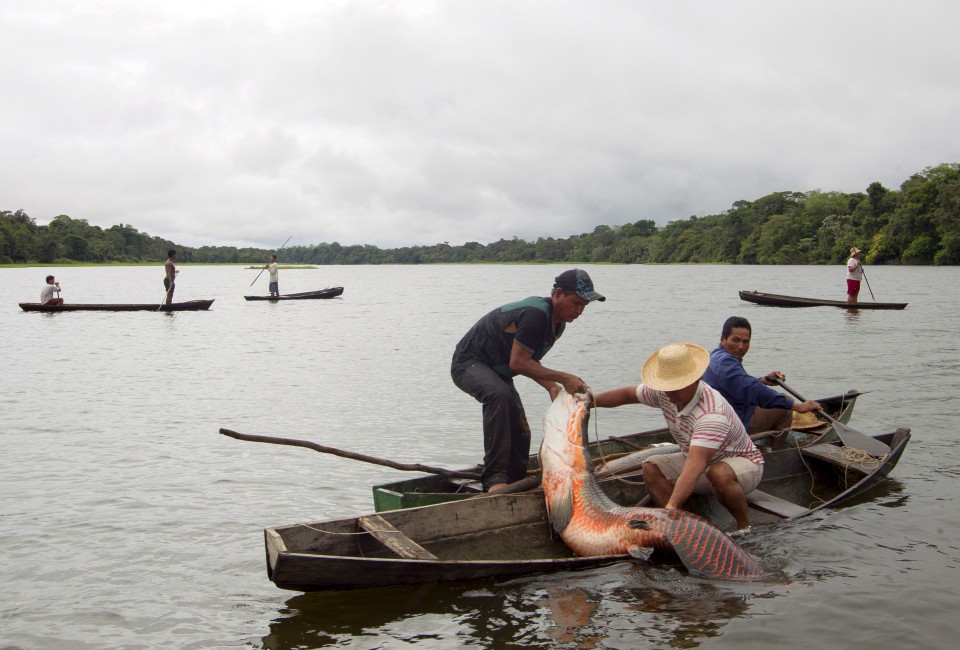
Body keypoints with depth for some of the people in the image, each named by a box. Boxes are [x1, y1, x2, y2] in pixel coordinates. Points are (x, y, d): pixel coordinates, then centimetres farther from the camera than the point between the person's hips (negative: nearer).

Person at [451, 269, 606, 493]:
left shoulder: (557, 323, 3)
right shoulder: (536, 315, -30)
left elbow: (528, 360, 8)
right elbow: (517, 363, -30)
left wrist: (551, 386, -9)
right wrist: (564, 378, -26)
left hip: (496, 371, 10)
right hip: (468, 363, -10)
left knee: (520, 433, 6)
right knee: (499, 394, -39)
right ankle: (494, 478, -37)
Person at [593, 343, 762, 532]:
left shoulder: (712, 413, -37)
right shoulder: (664, 393, -13)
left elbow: (695, 467, -47)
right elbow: (627, 394, 3)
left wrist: (671, 507, -56)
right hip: (702, 460, 7)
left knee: (719, 473, -41)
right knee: (651, 467, -13)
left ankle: (745, 527, -16)